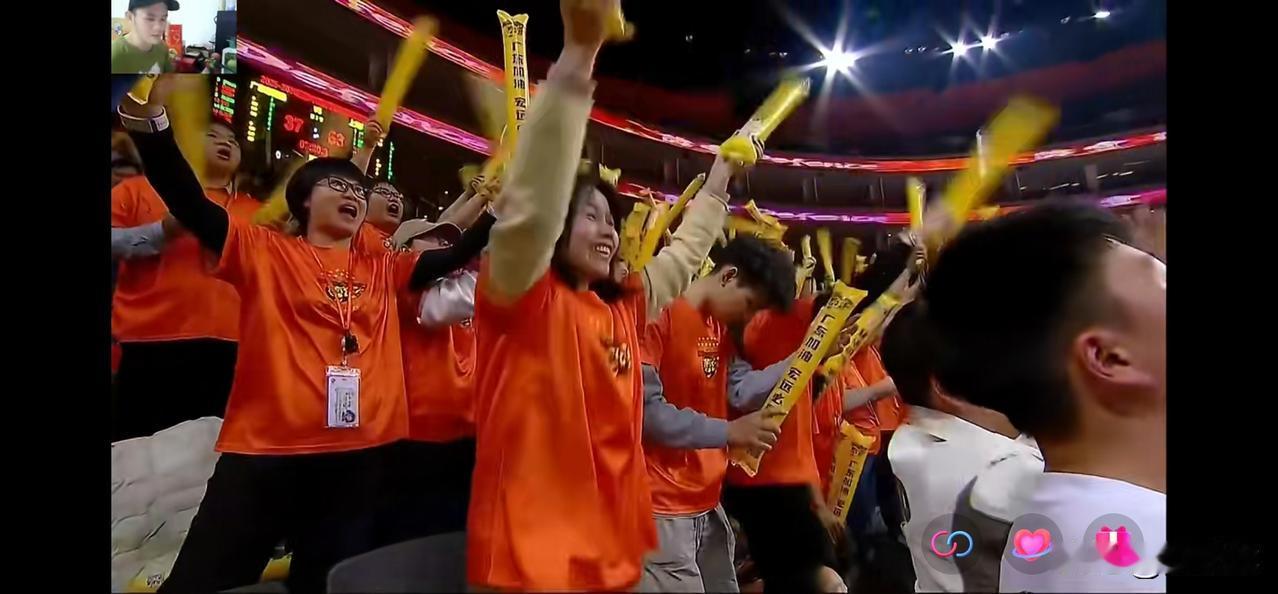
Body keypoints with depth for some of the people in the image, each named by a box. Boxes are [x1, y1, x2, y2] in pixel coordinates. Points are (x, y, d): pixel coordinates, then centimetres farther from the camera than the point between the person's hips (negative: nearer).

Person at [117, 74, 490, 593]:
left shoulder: (383, 269, 14)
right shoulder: (264, 251, 4)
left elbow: (455, 255, 15)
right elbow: (187, 202, -7)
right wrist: (149, 112, -19)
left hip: (357, 454, 4)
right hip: (265, 449, -3)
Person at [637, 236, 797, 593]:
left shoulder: (718, 327, 12)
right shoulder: (662, 319, -18)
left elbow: (742, 390, 6)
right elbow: (645, 409, -24)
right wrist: (727, 431, -24)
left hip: (707, 504, 9)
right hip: (664, 510, -9)